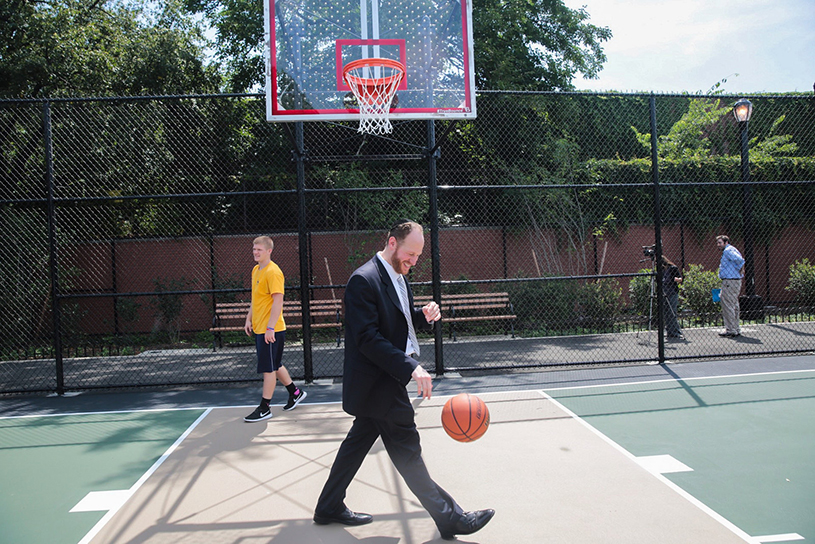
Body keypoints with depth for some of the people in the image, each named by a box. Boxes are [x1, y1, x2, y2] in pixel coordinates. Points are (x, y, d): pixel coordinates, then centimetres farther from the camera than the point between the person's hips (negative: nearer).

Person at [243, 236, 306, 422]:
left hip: (270, 330, -9)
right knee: (275, 365, 18)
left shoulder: (273, 272, -16)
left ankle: (264, 408, 9)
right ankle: (295, 393, 34)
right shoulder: (255, 270, 13)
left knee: (268, 369, 0)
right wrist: (249, 319, 17)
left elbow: (278, 302, -20)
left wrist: (270, 328, -23)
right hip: (258, 328, 9)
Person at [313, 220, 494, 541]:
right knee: (406, 450, 1)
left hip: (387, 380, 10)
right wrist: (411, 367, -29)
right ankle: (448, 518, 12)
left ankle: (329, 507, 33)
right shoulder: (364, 280, -19)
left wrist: (425, 316, -2)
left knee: (359, 441, 18)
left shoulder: (397, 277, 12)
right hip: (378, 381, -10)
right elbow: (368, 339, -24)